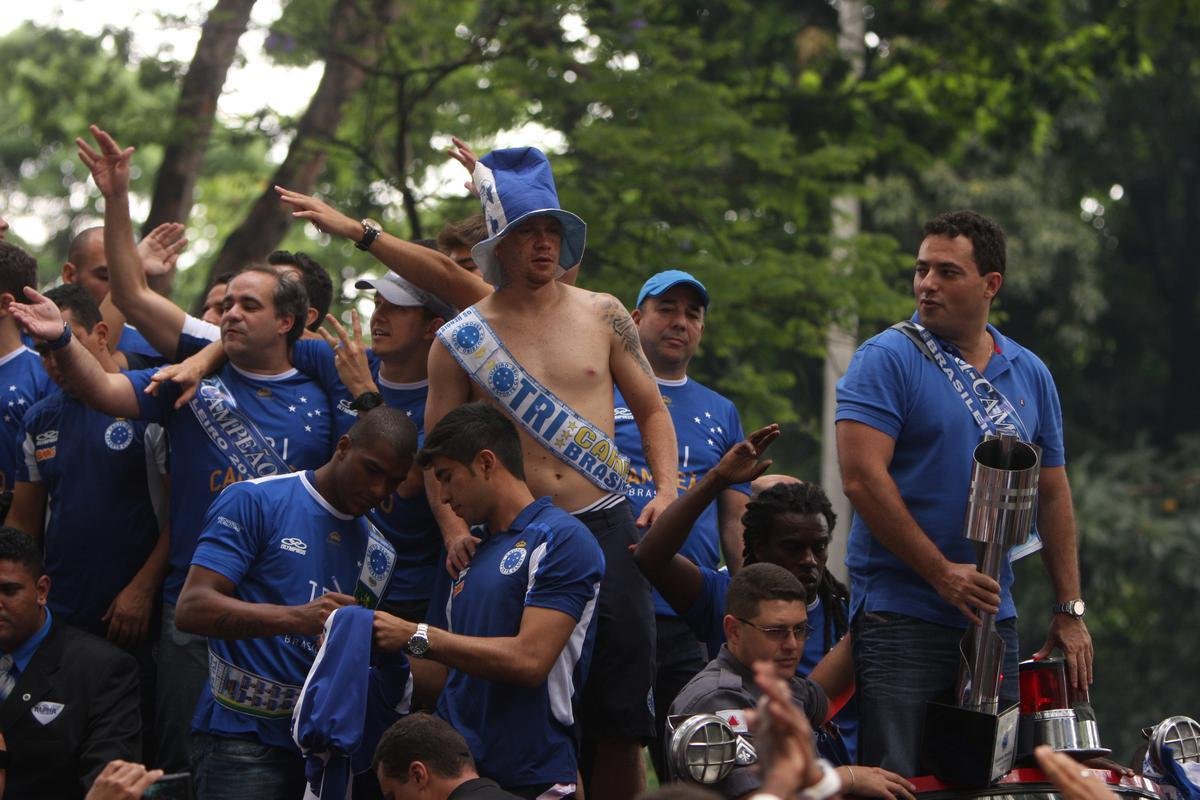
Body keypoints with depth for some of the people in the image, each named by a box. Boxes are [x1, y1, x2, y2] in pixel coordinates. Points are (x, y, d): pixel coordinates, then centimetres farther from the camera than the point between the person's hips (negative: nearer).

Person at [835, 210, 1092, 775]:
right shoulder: (887, 360, -6)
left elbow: (1053, 498, 16)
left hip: (994, 619, 5)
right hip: (901, 616, -5)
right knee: (896, 782, -8)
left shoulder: (1030, 375, 12)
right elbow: (862, 476, -15)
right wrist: (943, 573, -17)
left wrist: (1069, 611, 10)